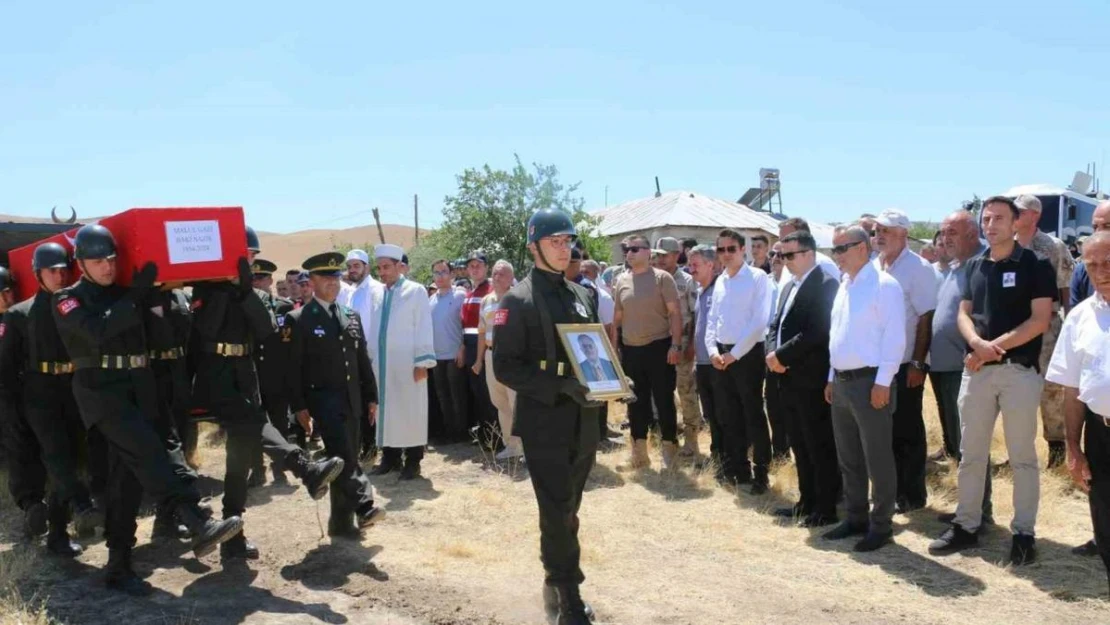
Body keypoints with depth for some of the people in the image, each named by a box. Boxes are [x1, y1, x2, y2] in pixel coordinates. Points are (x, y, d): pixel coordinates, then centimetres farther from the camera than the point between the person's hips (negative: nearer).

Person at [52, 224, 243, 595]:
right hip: (101, 391, -6)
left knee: (127, 477, 5)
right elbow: (97, 330, -18)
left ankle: (118, 565, 13)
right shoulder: (68, 300, 1)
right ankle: (199, 526, -37)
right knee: (147, 451, -25)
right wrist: (136, 296, -16)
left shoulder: (124, 293, 17)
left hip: (137, 389, 6)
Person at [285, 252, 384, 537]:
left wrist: (371, 396, 11)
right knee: (344, 457, -18)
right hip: (323, 398, -6)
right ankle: (365, 506, -14)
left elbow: (363, 359, 15)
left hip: (352, 399, 6)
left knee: (348, 457, 8)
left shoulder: (352, 316, 13)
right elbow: (292, 368, -7)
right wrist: (299, 407, -12)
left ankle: (342, 521, 16)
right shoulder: (298, 320, -4)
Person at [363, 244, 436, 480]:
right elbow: (370, 327, 12)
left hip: (407, 363, -4)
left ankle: (412, 461, 9)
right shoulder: (375, 293, 10)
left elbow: (423, 327, -6)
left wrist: (422, 362, -11)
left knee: (410, 411, 1)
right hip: (380, 362, 4)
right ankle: (390, 457, 20)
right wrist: (368, 357, 6)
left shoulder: (416, 291, -3)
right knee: (385, 409, 9)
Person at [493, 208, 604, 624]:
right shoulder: (517, 300, -8)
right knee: (558, 514, -2)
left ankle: (557, 586, 32)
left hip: (583, 421, 6)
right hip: (544, 423, -6)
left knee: (567, 511, 16)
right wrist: (561, 386, -23)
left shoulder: (582, 296, 12)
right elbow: (505, 367, -13)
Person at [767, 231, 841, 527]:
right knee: (800, 445, 15)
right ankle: (807, 502, 26)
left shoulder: (825, 284, -11)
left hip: (812, 379, -9)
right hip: (790, 379, 9)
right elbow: (776, 325, 17)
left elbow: (816, 332, -20)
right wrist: (772, 353, -3)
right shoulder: (789, 287, 17)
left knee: (820, 446, 0)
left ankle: (826, 508, 9)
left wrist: (782, 355, -15)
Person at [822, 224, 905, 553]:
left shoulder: (884, 285, -12)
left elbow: (894, 337, -16)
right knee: (848, 458, 15)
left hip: (869, 381, -8)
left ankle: (880, 525, 13)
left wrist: (883, 381, -18)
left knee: (877, 459, 2)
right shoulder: (844, 286, 14)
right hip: (841, 381, 9)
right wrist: (832, 377, 16)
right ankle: (856, 517, 28)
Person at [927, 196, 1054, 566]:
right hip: (976, 369, 5)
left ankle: (1024, 533, 14)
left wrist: (994, 347, -14)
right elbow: (964, 313, 10)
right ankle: (966, 525, 19)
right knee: (970, 453, 9)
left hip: (1020, 370, -5)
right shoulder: (974, 266, 12)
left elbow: (1039, 320, -10)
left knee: (1022, 456, 4)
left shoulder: (1035, 265, -4)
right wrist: (978, 343, -10)